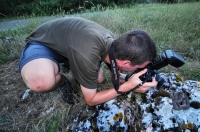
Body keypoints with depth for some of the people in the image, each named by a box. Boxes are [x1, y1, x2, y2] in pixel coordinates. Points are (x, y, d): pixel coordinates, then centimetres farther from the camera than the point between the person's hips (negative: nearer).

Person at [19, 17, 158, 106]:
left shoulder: (113, 42, -18)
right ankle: (61, 81, -4)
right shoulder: (87, 56, -42)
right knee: (41, 81, -39)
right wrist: (127, 86, -28)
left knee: (99, 79, -1)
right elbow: (91, 100, -23)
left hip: (69, 41, 6)